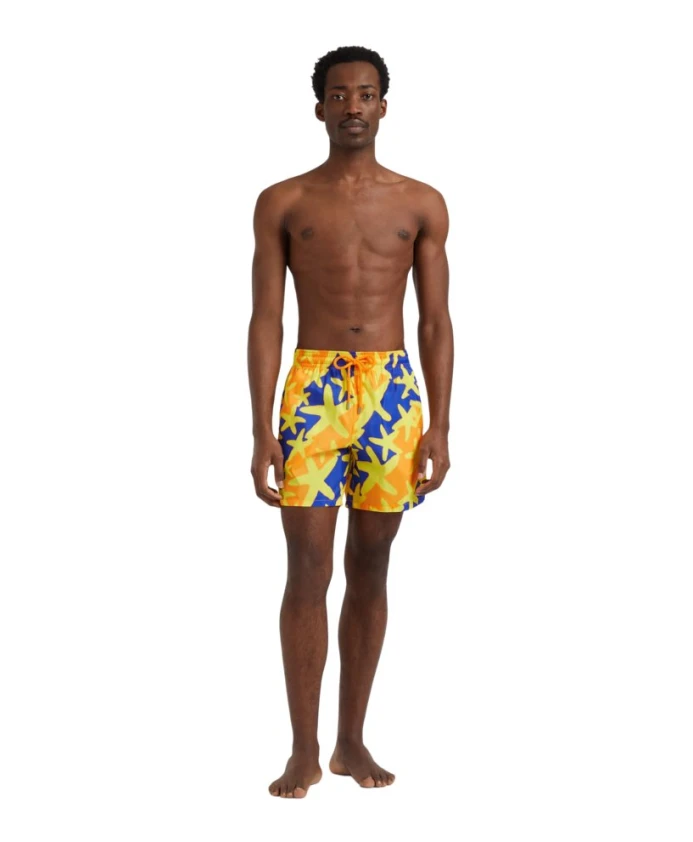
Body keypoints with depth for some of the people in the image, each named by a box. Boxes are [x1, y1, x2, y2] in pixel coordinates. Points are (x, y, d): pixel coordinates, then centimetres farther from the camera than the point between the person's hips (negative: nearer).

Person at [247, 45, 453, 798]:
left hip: (392, 391, 2)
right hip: (313, 390, -1)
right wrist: (262, 432, -7)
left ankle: (351, 742, 17)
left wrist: (439, 427, -1)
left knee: (370, 570, 7)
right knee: (308, 572, -5)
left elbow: (436, 322, 6)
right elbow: (265, 321, 1)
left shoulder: (421, 204, 7)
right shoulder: (283, 203, 4)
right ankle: (304, 750, 4)